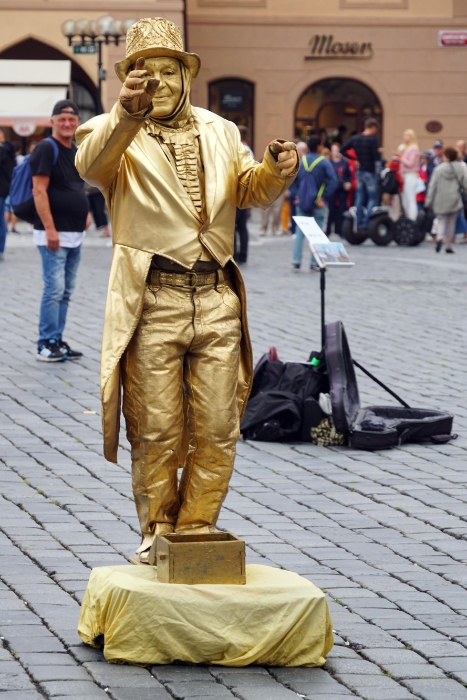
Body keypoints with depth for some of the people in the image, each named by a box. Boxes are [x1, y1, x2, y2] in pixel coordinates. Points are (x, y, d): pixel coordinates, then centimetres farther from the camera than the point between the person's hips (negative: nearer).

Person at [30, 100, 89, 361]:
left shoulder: (76, 152, 15)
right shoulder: (46, 149, -10)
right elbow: (39, 190, -16)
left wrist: (84, 212, 11)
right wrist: (50, 229, -21)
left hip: (75, 235, 8)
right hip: (54, 234, -8)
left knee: (66, 291, 10)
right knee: (54, 288, -9)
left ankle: (58, 340, 16)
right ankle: (46, 344, -5)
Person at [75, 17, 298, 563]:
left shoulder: (220, 133, 19)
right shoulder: (114, 131, 2)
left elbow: (249, 191, 16)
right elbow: (91, 164, -19)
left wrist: (276, 170, -8)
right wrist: (126, 114, -38)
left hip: (216, 299, 4)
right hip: (152, 301, -4)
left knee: (217, 429, 3)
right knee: (157, 431, 0)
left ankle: (197, 529, 15)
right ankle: (158, 531, 14)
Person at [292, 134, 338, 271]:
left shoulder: (299, 161, 3)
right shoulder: (324, 162, -8)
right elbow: (333, 181, -18)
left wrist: (297, 196, 9)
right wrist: (325, 197, -15)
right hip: (318, 203, -3)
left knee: (299, 233, 7)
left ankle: (296, 261, 0)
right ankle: (314, 263, 7)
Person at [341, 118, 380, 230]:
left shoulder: (355, 138, 5)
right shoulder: (373, 139, -15)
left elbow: (342, 150, 6)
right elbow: (377, 157, -19)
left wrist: (355, 158, 8)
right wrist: (379, 152, 1)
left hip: (360, 171, 7)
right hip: (370, 172, -7)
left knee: (360, 198, 12)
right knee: (373, 198, 0)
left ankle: (359, 222, 13)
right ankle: (366, 223, -7)